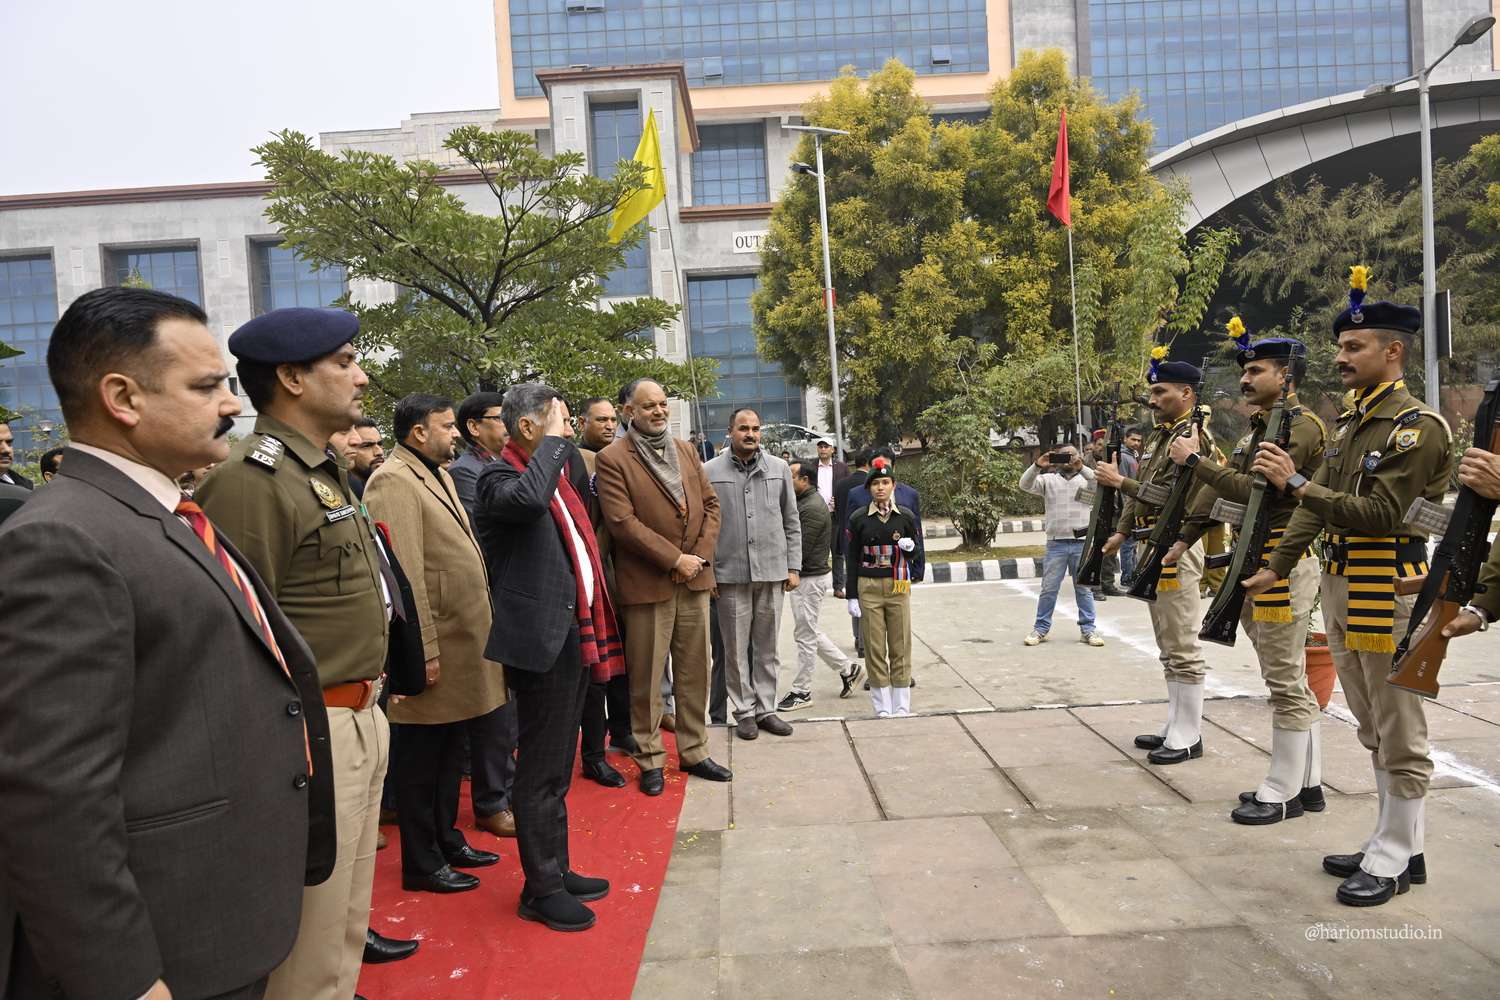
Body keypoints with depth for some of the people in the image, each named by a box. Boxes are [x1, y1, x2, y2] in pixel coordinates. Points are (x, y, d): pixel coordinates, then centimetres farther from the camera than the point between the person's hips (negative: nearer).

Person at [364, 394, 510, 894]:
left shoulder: (439, 475, 15)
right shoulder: (393, 482, -16)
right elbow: (404, 576, -22)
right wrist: (423, 652, -22)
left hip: (461, 645, 9)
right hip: (433, 649, -9)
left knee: (449, 751, 20)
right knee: (420, 759, 5)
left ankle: (446, 839, 34)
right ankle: (421, 865, 19)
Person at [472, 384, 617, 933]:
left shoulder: (552, 472, 16)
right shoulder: (499, 477, -11)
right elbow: (529, 499, -37)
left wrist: (594, 631, 20)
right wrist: (553, 440, -21)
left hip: (575, 635, 9)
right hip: (542, 639, -9)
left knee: (557, 767, 18)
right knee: (542, 773, 1)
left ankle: (558, 870, 31)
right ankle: (540, 889, 15)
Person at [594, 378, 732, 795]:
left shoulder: (686, 450, 12)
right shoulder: (612, 459, -6)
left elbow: (711, 504, 12)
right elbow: (622, 522, -14)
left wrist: (700, 555, -3)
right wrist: (674, 559, -15)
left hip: (693, 579, 5)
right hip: (647, 584, -5)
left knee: (695, 671, 12)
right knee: (647, 678, 4)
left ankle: (694, 752, 26)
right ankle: (650, 760, 19)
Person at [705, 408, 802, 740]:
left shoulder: (779, 469, 8)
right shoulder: (710, 472, 1)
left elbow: (792, 523, 10)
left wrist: (793, 566, 5)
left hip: (772, 572, 2)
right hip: (730, 574, -2)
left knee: (767, 647, 9)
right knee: (736, 648, 5)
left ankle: (766, 708, 20)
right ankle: (744, 711, 17)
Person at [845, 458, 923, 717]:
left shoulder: (906, 516, 3)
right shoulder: (858, 518, 0)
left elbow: (917, 553, 11)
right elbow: (852, 558, 2)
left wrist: (911, 547, -13)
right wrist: (852, 596, -1)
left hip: (899, 588, 1)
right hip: (868, 588, -1)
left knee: (901, 646, 5)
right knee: (875, 648, 2)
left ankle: (902, 706, 15)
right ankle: (882, 707, 12)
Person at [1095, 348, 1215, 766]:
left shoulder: (1194, 437, -12)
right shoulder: (1159, 435, 17)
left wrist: (1120, 481, -20)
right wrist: (1122, 532, 13)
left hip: (1175, 550, -10)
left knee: (1183, 648, -3)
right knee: (1168, 646, 15)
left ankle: (1189, 736, 5)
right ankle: (1175, 726, 24)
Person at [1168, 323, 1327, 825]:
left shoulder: (1302, 426, -12)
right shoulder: (1257, 427, 17)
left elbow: (1255, 490, -22)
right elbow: (1223, 486, 15)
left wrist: (1194, 460, -16)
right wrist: (1184, 538, 10)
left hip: (1284, 564, -10)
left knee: (1285, 680, -2)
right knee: (1289, 678, 15)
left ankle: (1283, 791, 8)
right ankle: (1307, 781, 25)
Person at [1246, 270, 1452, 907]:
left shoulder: (1418, 426, -11)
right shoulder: (1350, 423, 13)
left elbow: (1380, 514, -20)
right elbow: (1318, 507, 15)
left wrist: (1296, 482, -24)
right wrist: (1276, 569, 13)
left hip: (1387, 598, -8)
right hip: (1340, 591, 9)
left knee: (1399, 734, 3)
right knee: (1373, 731, 17)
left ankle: (1398, 858, 15)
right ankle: (1392, 843, 29)